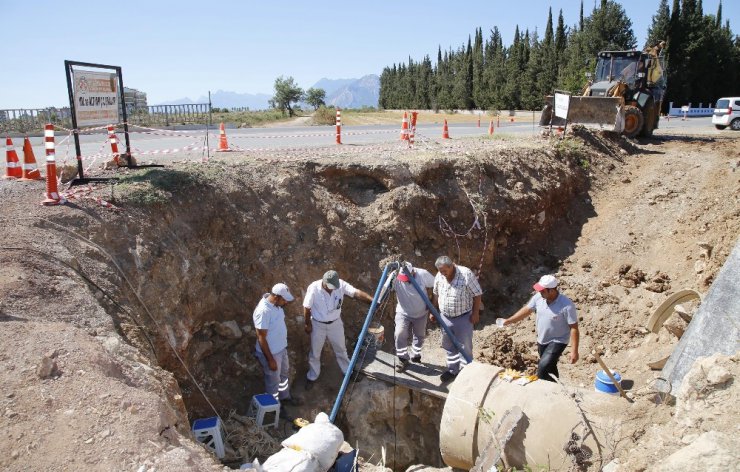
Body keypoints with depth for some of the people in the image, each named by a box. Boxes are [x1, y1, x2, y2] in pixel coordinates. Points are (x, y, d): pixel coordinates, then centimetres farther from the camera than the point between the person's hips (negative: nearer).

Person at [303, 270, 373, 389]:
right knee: (315, 352, 14)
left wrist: (372, 300, -44)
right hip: (318, 325, -2)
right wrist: (308, 324, -7)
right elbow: (307, 307, -14)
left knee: (341, 349, 19)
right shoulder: (313, 288, -26)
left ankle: (348, 372, 40)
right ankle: (312, 377, 35)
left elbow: (356, 292, -31)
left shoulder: (341, 284, -20)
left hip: (335, 323, 2)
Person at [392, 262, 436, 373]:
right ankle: (403, 359, -2)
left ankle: (416, 355, 41)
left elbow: (436, 286, -8)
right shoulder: (395, 278, -23)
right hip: (403, 313, -1)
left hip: (421, 313, 1)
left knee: (420, 336, 15)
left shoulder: (423, 274, -22)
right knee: (399, 334, -20)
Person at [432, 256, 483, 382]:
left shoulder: (466, 274, -20)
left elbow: (477, 294, -13)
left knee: (464, 346, 4)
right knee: (449, 346, 16)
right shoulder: (439, 276, -4)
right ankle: (452, 369, 32)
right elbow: (436, 295, 11)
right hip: (445, 317, 5)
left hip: (463, 318, -5)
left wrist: (475, 313, -13)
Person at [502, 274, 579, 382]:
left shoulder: (567, 305, -28)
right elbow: (526, 310, 4)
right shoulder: (538, 297, -12)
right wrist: (509, 321, 3)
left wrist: (574, 351, -22)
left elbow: (574, 328, -23)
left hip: (557, 341, -6)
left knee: (542, 368, -19)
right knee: (549, 368, 22)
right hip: (542, 340, 6)